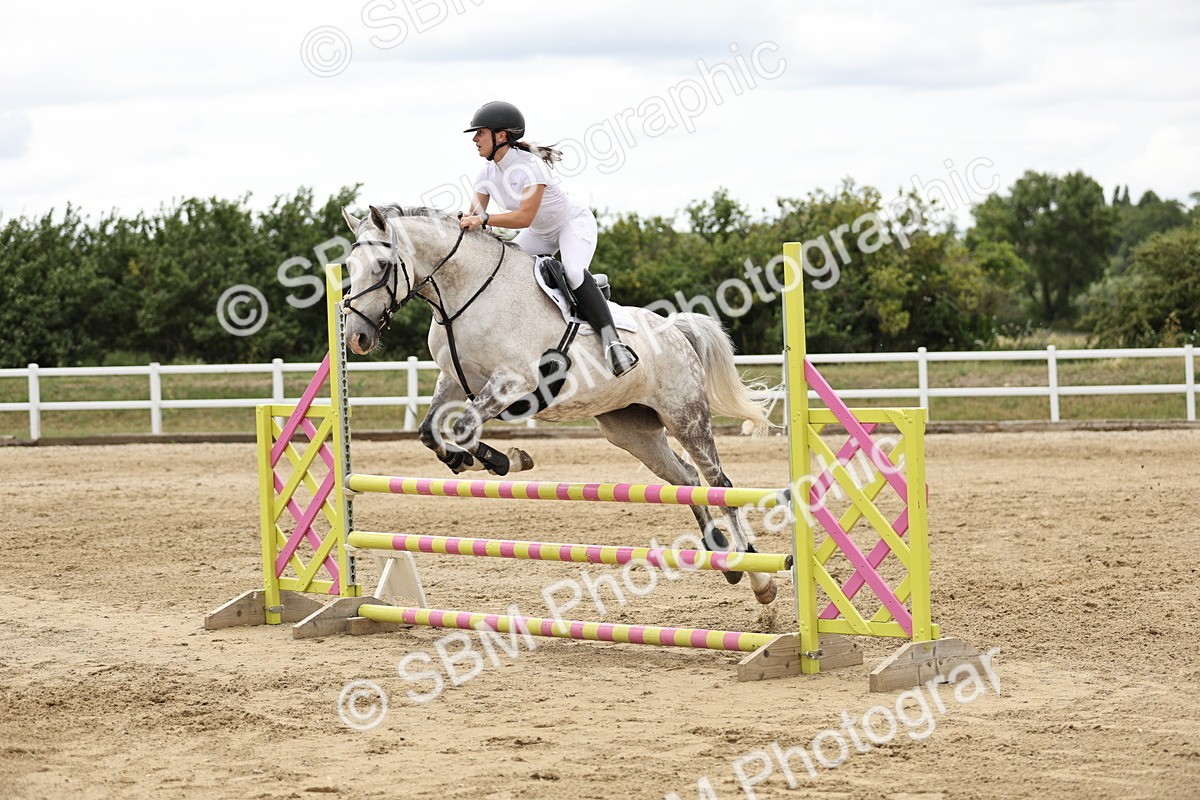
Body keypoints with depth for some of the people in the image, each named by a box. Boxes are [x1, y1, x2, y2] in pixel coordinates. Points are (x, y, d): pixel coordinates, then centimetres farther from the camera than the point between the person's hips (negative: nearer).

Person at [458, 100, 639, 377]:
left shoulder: (528, 166, -30)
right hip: (539, 234, 8)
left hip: (574, 222, -8)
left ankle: (611, 340, -36)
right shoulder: (487, 173, -7)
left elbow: (524, 217, -40)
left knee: (574, 273, -34)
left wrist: (484, 219, -48)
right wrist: (463, 222, -33)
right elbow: (475, 214, -10)